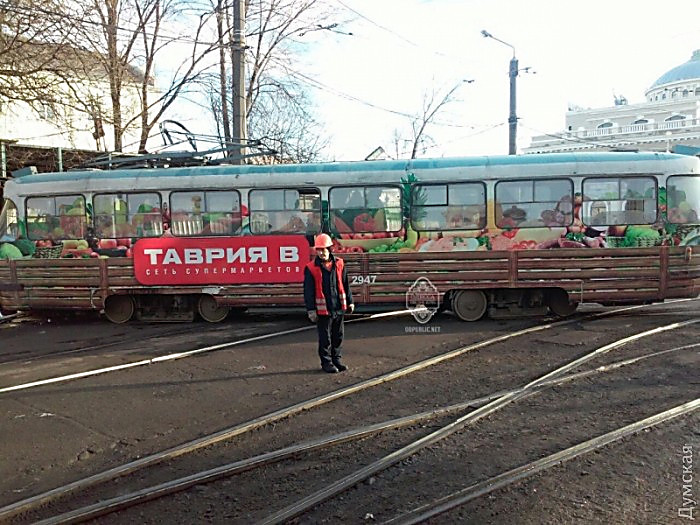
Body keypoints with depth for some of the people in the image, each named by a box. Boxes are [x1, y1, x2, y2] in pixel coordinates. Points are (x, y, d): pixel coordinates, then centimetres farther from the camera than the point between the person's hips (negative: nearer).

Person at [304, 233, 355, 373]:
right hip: (323, 309, -4)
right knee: (325, 338, 5)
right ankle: (326, 362, 17)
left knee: (338, 336, 13)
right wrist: (311, 310, -9)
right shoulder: (311, 268, -8)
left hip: (339, 308, 4)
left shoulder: (339, 264, 3)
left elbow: (345, 284, 12)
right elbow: (308, 291, -6)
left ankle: (336, 359, 27)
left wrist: (350, 302, 14)